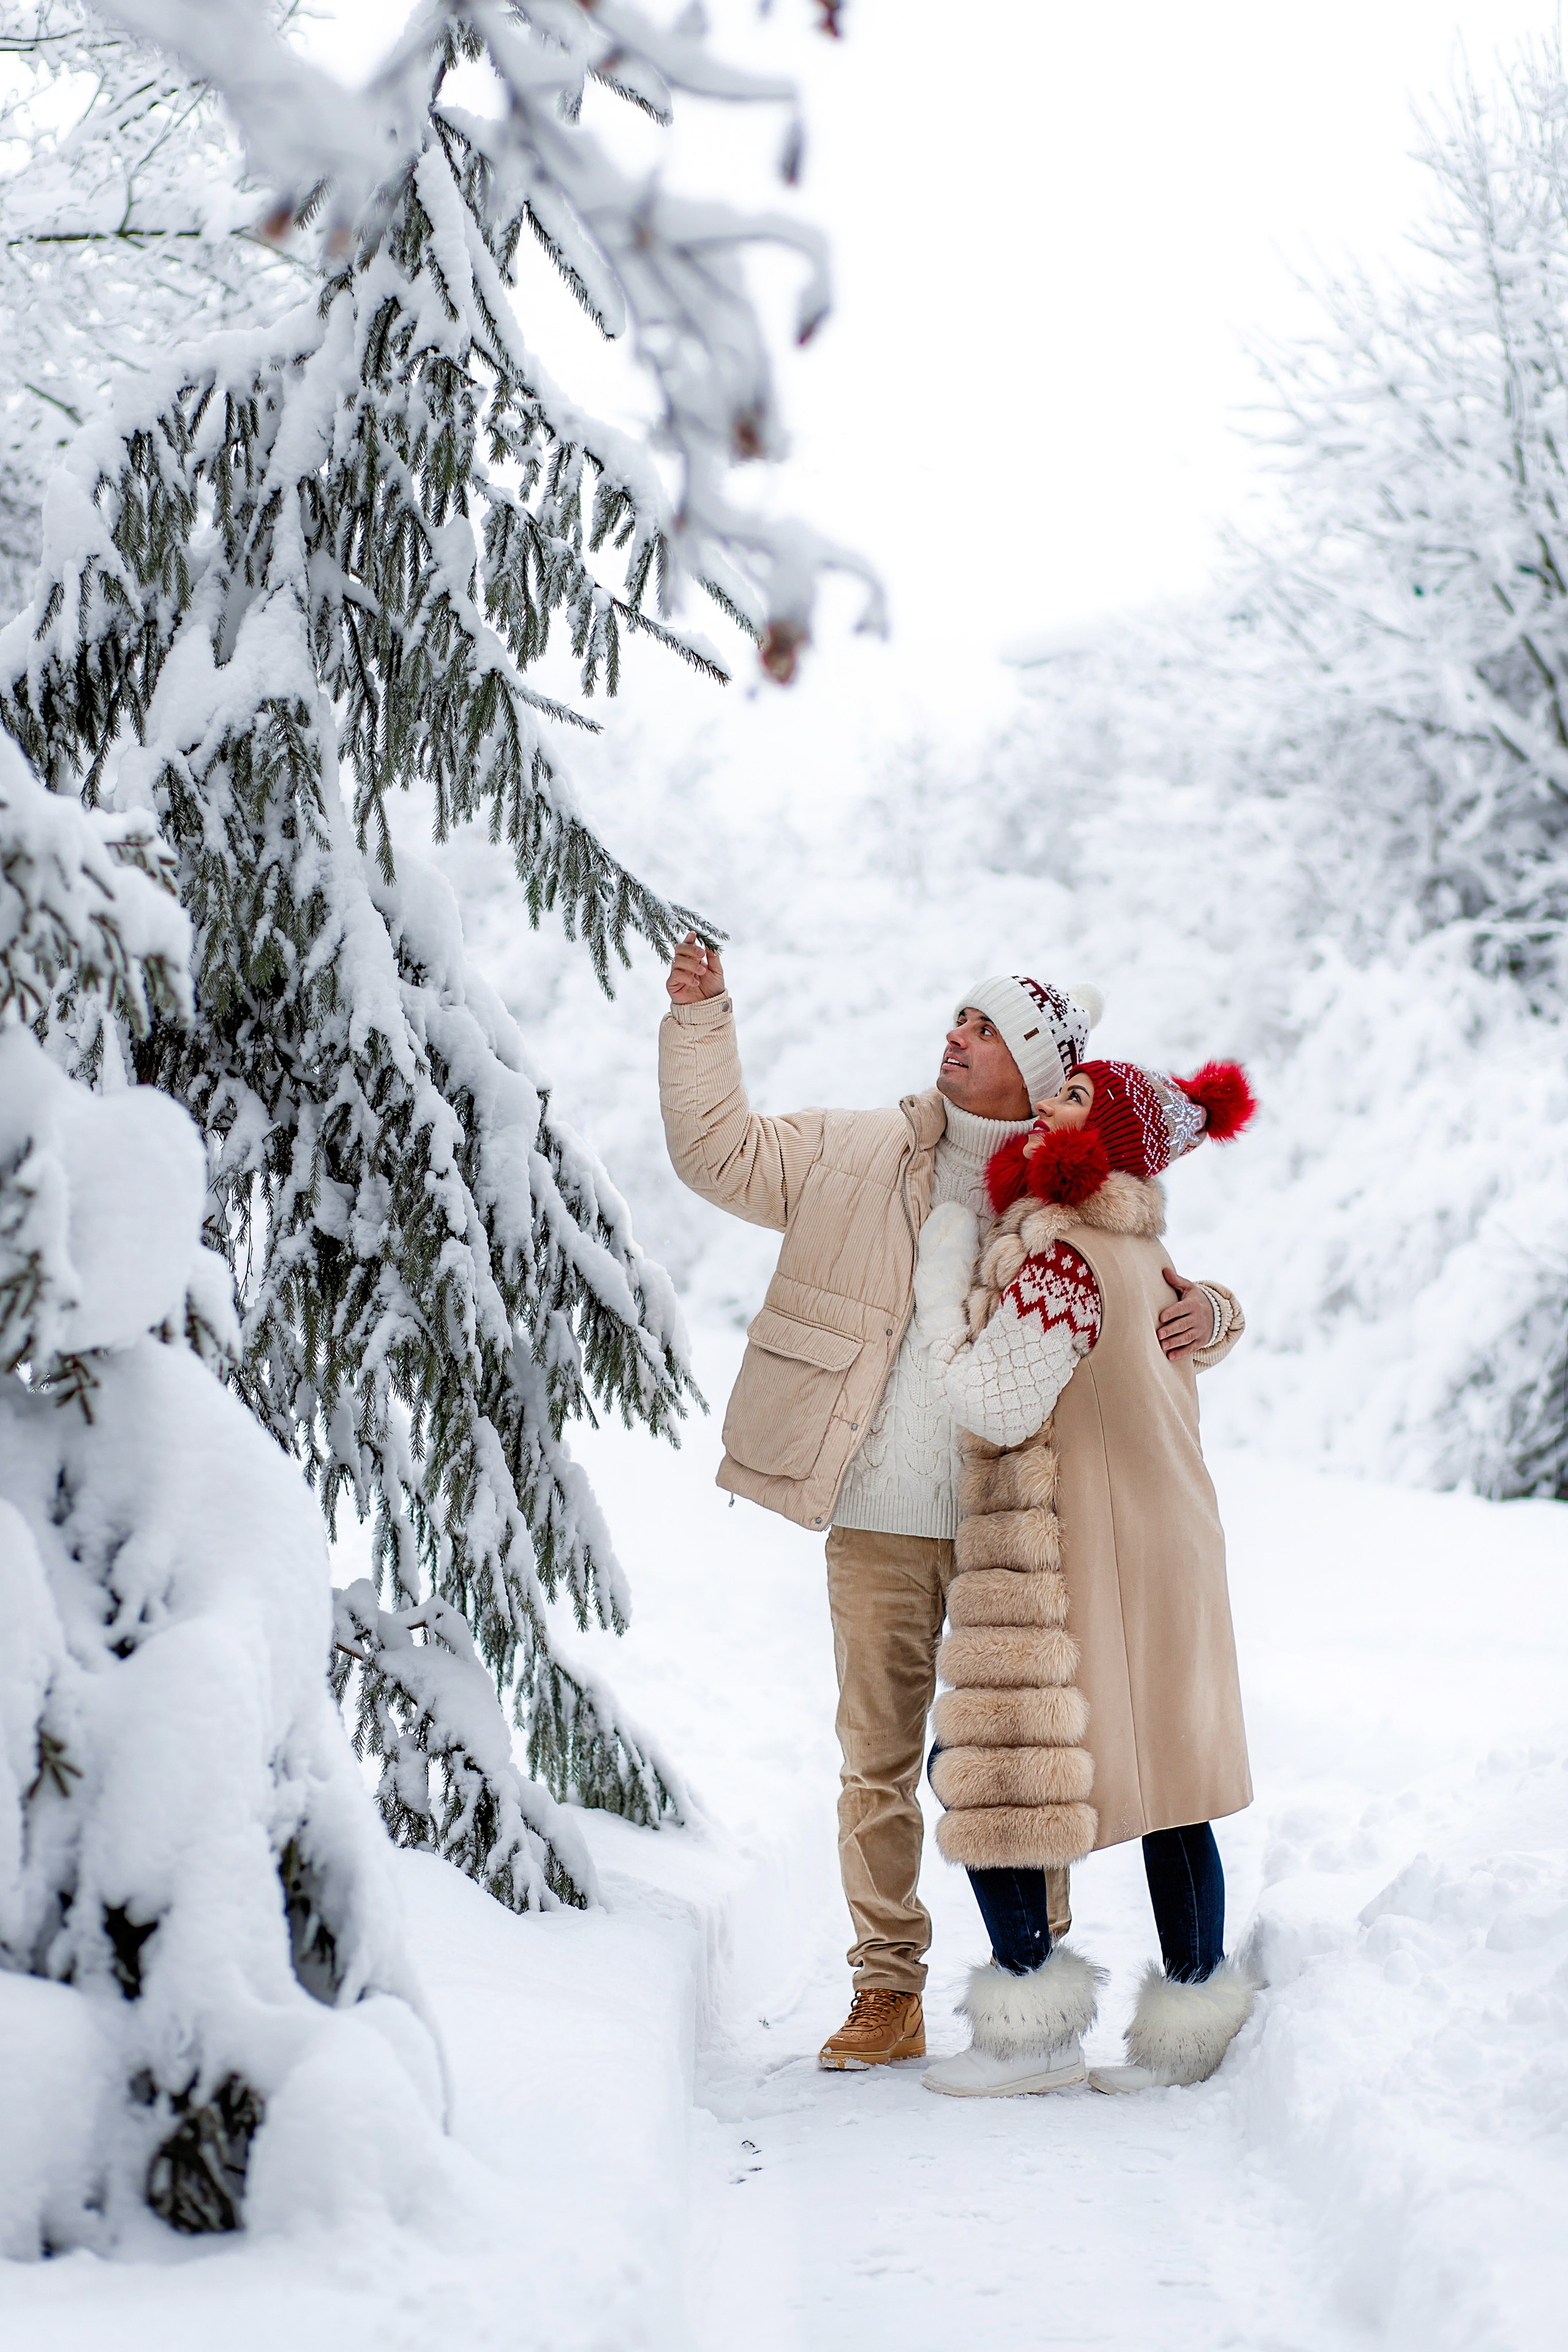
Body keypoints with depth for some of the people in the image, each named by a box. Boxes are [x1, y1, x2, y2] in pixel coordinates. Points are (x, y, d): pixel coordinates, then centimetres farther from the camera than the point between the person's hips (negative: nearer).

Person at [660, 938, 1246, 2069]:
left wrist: (1208, 1311, -11)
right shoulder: (855, 1155, 8)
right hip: (876, 1522, 1)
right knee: (879, 1759, 6)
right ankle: (889, 1995, 16)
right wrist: (701, 1018, 1)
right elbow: (720, 1150, 10)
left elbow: (1165, 1302, 12)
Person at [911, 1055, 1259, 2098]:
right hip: (1166, 1543, 9)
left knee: (986, 1765, 0)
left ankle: (1035, 2023, 2)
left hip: (1070, 1559, -9)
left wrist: (943, 1287, -9)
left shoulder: (1059, 1255, -16)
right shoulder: (1141, 1253, 12)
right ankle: (1195, 2024, 14)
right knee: (1164, 1779, 10)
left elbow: (997, 1402, -18)